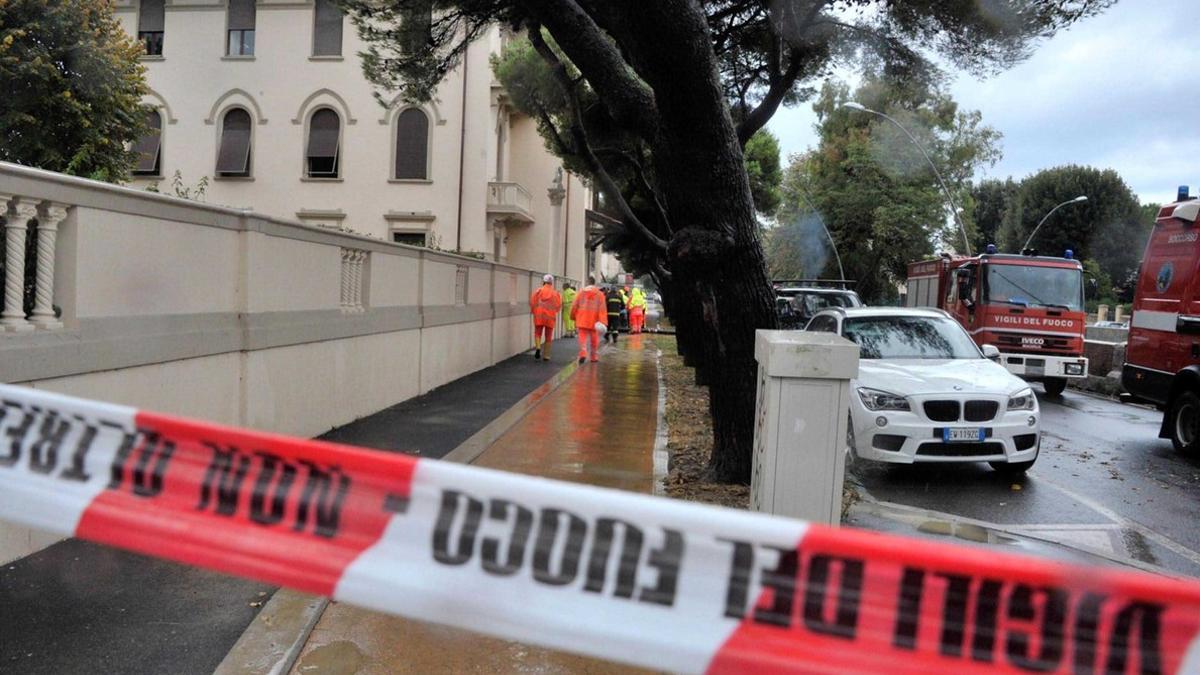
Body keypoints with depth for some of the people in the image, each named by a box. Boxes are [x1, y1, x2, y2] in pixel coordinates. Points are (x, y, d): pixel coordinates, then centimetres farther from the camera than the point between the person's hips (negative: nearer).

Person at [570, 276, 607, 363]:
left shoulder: (581, 292, 2)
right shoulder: (599, 294, 0)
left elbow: (574, 305, 5)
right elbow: (602, 308, -8)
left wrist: (573, 317, 19)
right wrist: (602, 321, -12)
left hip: (582, 320, 0)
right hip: (594, 320, 0)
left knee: (583, 337, -1)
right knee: (594, 339, 12)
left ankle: (583, 353, -23)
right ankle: (594, 357, 19)